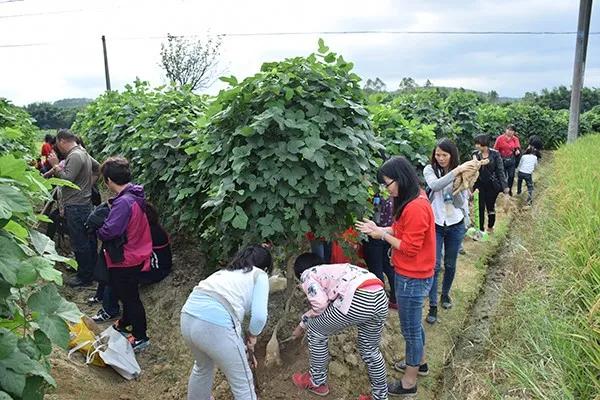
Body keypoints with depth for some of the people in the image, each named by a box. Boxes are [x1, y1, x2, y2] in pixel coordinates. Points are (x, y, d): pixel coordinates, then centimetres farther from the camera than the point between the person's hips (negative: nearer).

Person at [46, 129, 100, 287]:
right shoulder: (82, 153, 14)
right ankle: (91, 269, 29)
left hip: (76, 207, -10)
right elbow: (98, 167, 25)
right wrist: (89, 183, 19)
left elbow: (67, 179, -22)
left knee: (80, 243, -2)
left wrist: (55, 165, -13)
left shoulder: (75, 156, -17)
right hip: (84, 204, 10)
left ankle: (84, 277, 6)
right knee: (87, 240, 18)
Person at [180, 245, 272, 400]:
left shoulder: (226, 272, 31)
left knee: (203, 366, 38)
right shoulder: (260, 275, 12)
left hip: (187, 318, 8)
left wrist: (242, 343, 49)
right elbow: (259, 315, -4)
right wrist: (252, 335, 17)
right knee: (243, 383, 15)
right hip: (215, 325, -7)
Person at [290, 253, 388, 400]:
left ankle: (317, 382, 33)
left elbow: (320, 304, -1)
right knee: (370, 350, 29)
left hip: (357, 300, -8)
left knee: (316, 331, 18)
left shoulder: (307, 274, 15)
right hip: (380, 297, 8)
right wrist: (302, 325, 51)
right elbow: (329, 302, 40)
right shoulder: (330, 270, 37)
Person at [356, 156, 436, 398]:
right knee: (414, 324, 25)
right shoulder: (413, 200, 5)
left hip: (412, 278, -9)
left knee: (410, 328, 6)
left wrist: (382, 235, -15)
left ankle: (408, 384, 23)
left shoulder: (416, 208, -26)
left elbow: (409, 248, -24)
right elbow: (402, 231, 9)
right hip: (411, 275, 9)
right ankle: (419, 363, 45)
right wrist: (378, 229, -2)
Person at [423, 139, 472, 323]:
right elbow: (435, 186, -30)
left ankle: (445, 294, 39)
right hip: (435, 224, -2)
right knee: (434, 265, -4)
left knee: (450, 265, 15)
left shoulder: (461, 174, -4)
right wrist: (456, 171, -36)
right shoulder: (429, 170, -8)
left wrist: (461, 184, -20)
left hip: (455, 225, 2)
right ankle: (433, 306, 6)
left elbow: (462, 203, -4)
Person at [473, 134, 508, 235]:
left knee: (490, 207, 9)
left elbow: (500, 170, -7)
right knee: (480, 207, 1)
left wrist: (505, 186, -9)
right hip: (480, 185, 2)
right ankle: (481, 230, 13)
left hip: (492, 185, -1)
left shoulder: (495, 154, -9)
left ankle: (490, 227, 32)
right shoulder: (475, 154, -3)